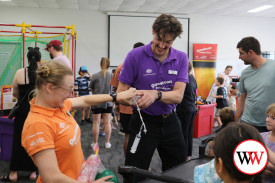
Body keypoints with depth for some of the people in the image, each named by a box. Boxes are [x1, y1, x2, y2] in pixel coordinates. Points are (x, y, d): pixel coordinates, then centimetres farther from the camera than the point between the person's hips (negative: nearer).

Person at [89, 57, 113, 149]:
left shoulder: (95, 76, -10)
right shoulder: (111, 75, -8)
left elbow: (91, 89, 3)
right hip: (108, 102, 1)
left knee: (96, 122, 7)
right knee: (107, 122, 9)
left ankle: (95, 143, 15)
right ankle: (107, 142, 16)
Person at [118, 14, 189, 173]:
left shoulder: (181, 58, -4)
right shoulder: (135, 56, -11)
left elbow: (178, 96, -13)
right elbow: (121, 93, -8)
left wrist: (156, 94, -33)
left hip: (170, 122, 3)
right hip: (143, 122, -3)